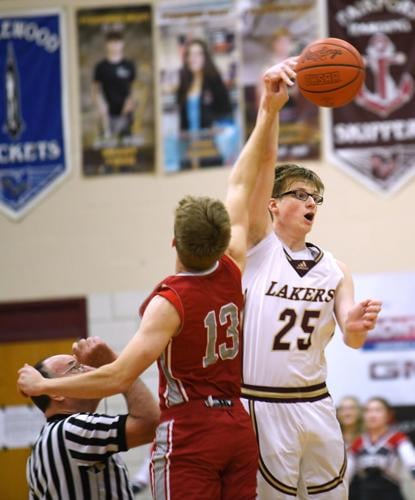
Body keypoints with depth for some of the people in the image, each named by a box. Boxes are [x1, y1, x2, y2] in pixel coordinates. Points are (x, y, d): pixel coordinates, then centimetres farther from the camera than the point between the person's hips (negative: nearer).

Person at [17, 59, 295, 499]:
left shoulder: (170, 303, -16)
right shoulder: (233, 274, 0)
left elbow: (118, 377, -21)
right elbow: (241, 185, 11)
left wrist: (42, 385, -10)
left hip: (188, 435, -6)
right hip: (240, 429, 6)